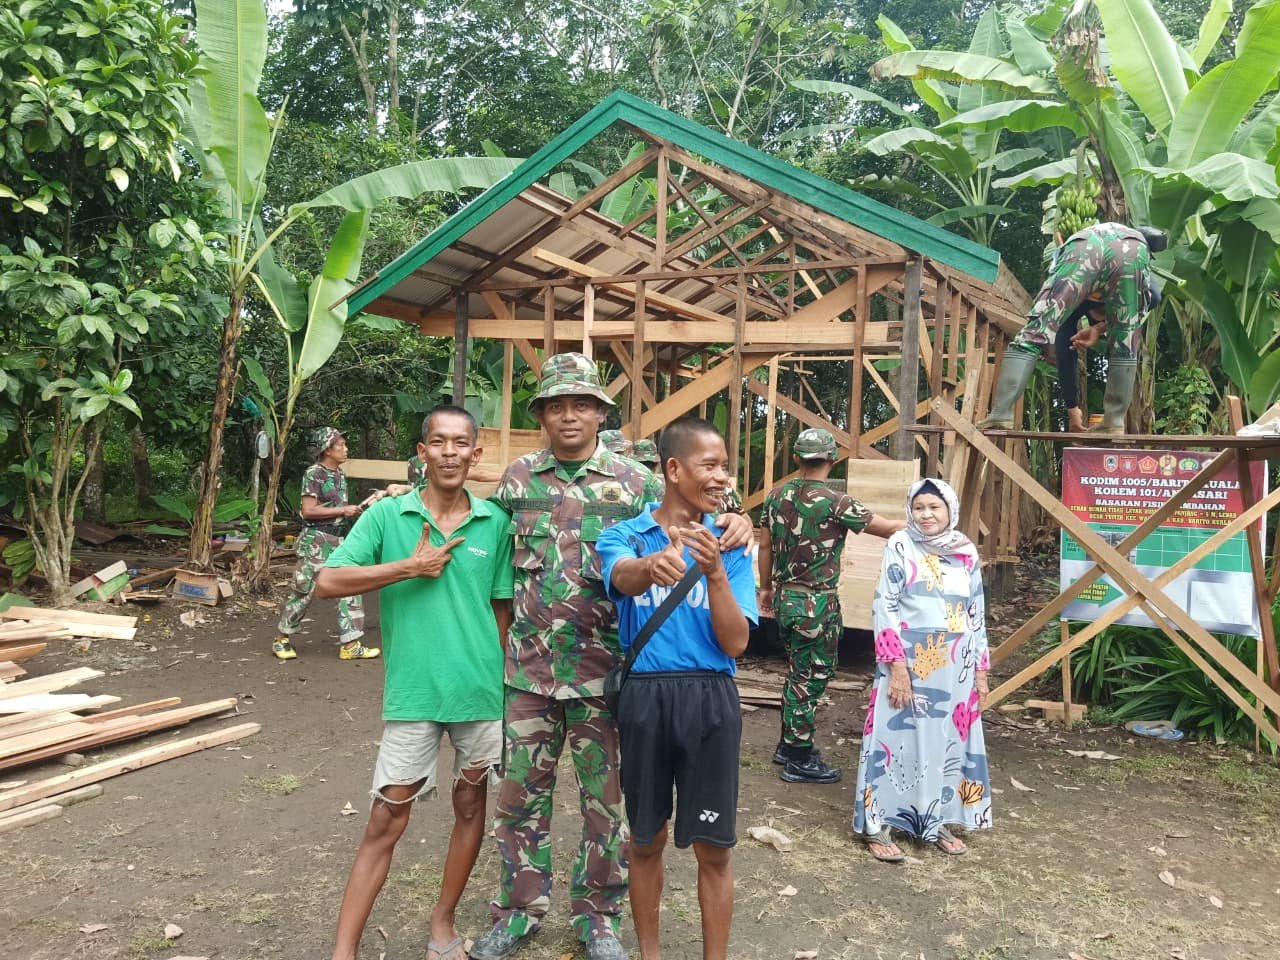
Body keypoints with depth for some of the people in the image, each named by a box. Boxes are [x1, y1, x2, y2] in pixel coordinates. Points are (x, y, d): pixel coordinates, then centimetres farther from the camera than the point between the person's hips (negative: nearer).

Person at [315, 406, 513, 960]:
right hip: (412, 694, -2)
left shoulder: (496, 522, 0)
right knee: (386, 819, 3)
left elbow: (501, 608, 6)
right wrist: (410, 567, -15)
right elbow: (327, 583, -11)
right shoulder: (386, 515, -4)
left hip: (482, 691, 2)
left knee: (471, 806, 15)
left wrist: (505, 679, 9)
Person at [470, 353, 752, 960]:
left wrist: (730, 523, -20)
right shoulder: (518, 477, 4)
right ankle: (519, 909, 34)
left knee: (604, 800, 12)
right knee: (520, 795, 14)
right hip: (528, 670, 2)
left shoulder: (634, 482, -3)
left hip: (602, 674, -1)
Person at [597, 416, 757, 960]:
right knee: (647, 839, 14)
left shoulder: (730, 546, 2)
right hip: (644, 696, 0)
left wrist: (714, 574, -22)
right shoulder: (624, 536, -1)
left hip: (710, 698, 0)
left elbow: (735, 643, -6)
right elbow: (622, 576, -26)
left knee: (713, 848, 7)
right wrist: (652, 566, -50)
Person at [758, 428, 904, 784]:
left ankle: (788, 744, 31)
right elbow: (886, 527, -10)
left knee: (798, 672, 20)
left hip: (785, 598, 7)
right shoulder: (834, 503, -17)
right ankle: (799, 761, 11)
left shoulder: (777, 496, 2)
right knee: (811, 678, 3)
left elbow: (765, 546, 9)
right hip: (817, 603, -7)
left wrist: (766, 587, 21)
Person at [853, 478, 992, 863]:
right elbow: (884, 607, -9)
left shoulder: (967, 553, 7)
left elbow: (977, 614, 12)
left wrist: (981, 670, 9)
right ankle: (878, 825, 8)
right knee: (897, 738, -1)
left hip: (954, 668, 4)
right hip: (908, 663, -4)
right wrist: (897, 665, -16)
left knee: (947, 741, 11)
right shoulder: (899, 546, -5)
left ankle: (936, 821, 25)